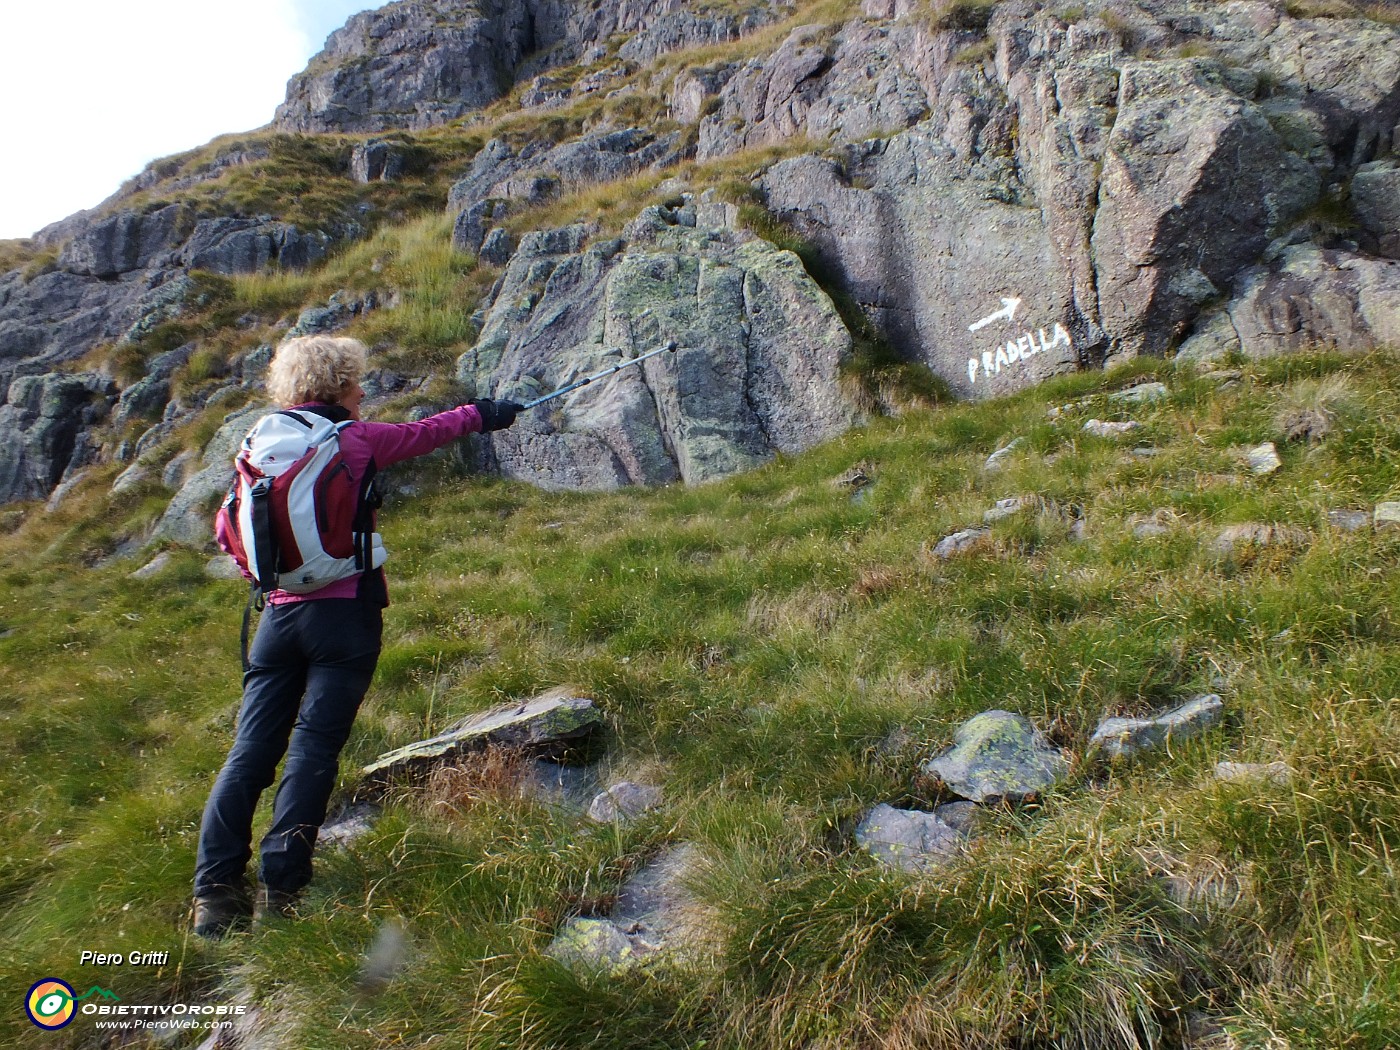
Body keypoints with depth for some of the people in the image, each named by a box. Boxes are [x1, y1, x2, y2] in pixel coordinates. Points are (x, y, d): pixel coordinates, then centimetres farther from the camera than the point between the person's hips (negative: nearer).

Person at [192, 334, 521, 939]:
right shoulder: (357, 439, -2)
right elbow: (425, 432, 14)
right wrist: (482, 414, 30)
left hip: (280, 613, 4)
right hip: (344, 613, -4)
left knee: (251, 751, 6)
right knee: (313, 753, -2)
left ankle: (215, 893, 6)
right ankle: (278, 892, 0)